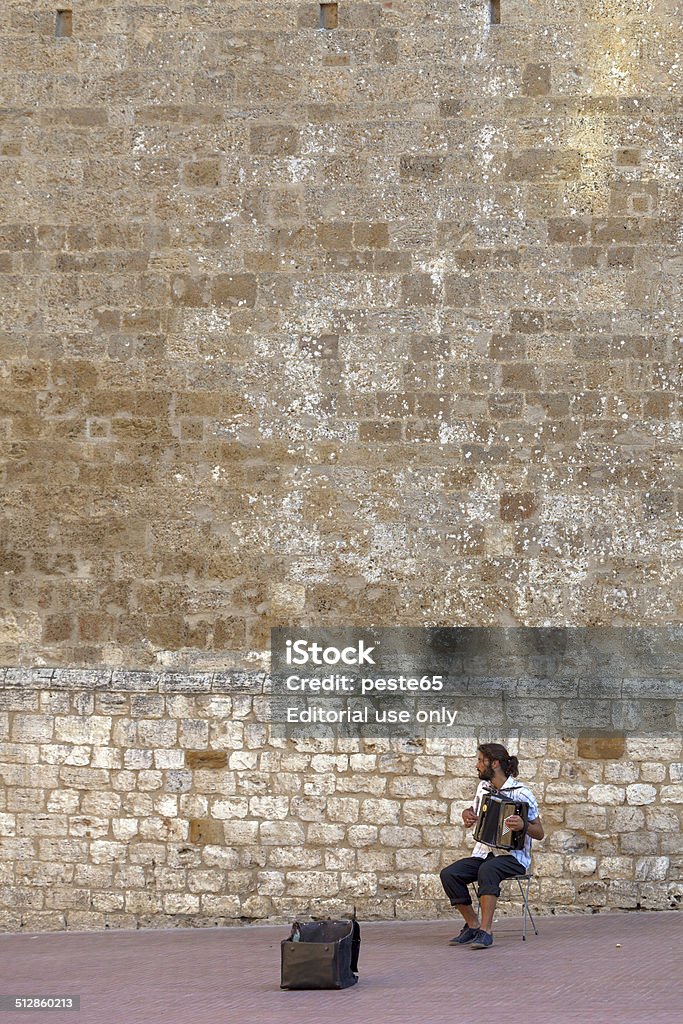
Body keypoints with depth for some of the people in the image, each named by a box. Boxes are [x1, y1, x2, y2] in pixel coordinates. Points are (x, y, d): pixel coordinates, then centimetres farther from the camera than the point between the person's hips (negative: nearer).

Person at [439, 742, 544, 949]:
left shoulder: (521, 793, -8)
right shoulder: (483, 787, 11)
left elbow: (540, 833, -7)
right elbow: (474, 810, 31)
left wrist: (523, 825, -28)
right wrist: (467, 814, 7)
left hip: (513, 856, -6)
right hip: (483, 853, 6)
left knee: (487, 870, -39)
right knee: (448, 874, -20)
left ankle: (486, 931, -37)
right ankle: (472, 925, -7)